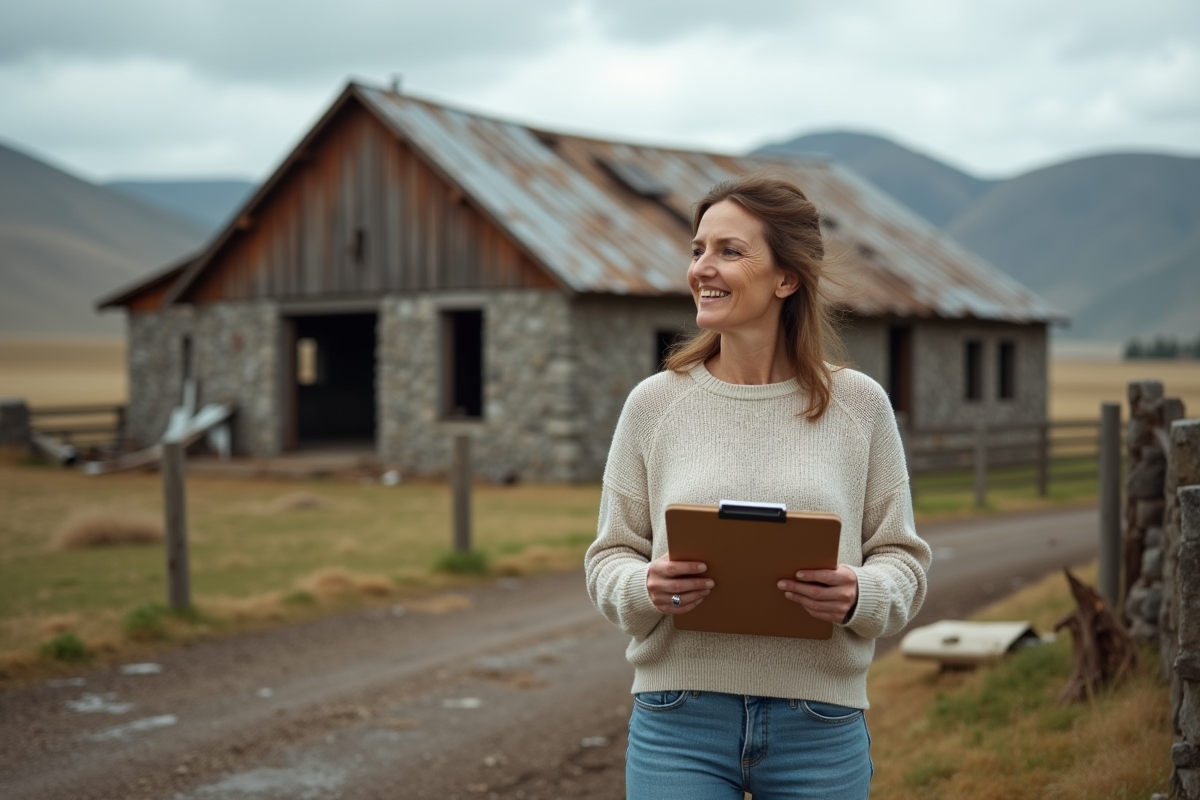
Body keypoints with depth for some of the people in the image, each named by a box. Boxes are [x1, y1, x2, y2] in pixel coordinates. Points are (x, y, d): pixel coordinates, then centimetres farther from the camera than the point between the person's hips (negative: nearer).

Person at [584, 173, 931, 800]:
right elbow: (611, 556, 6)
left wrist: (858, 595, -16)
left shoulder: (859, 406, 1)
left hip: (819, 727, 0)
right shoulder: (654, 403, 1)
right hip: (679, 722, 0)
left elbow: (901, 559, 5)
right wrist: (646, 588, -16)